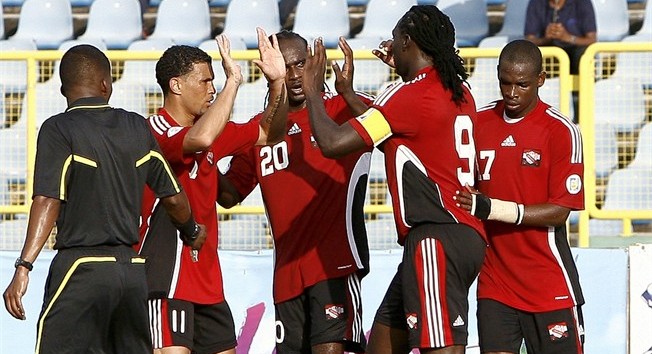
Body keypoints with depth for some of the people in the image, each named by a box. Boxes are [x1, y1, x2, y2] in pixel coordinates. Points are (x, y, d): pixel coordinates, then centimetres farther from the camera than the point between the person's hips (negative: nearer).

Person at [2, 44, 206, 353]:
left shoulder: (58, 130, -5)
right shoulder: (137, 128, 10)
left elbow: (48, 202, -16)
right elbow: (174, 197, 15)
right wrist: (192, 233, 36)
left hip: (81, 266, -5)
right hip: (132, 267, 6)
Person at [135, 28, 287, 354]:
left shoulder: (210, 128, 15)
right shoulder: (156, 129, -12)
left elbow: (268, 133, 24)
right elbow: (199, 140, -34)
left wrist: (278, 83, 7)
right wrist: (233, 81, -26)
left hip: (206, 278, 9)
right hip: (167, 277, -9)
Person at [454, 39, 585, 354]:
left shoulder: (561, 131, -8)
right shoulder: (480, 122, 7)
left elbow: (559, 211, -12)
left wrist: (492, 208, -20)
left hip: (549, 285, -4)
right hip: (494, 279, 4)